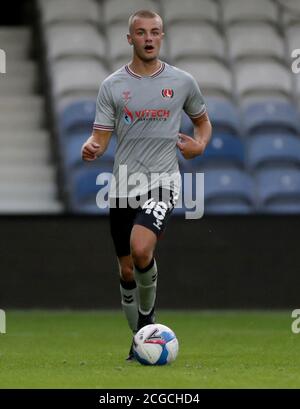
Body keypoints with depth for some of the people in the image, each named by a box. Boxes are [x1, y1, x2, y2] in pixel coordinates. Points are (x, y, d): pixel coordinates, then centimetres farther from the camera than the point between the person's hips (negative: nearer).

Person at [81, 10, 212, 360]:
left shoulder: (182, 81, 4)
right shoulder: (112, 85, 4)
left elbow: (202, 121, 20)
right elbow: (100, 138, 3)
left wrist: (200, 145, -1)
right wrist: (90, 149, -21)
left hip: (161, 181, -2)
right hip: (123, 186, 2)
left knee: (141, 250, -28)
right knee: (127, 271, 9)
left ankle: (147, 315, -3)